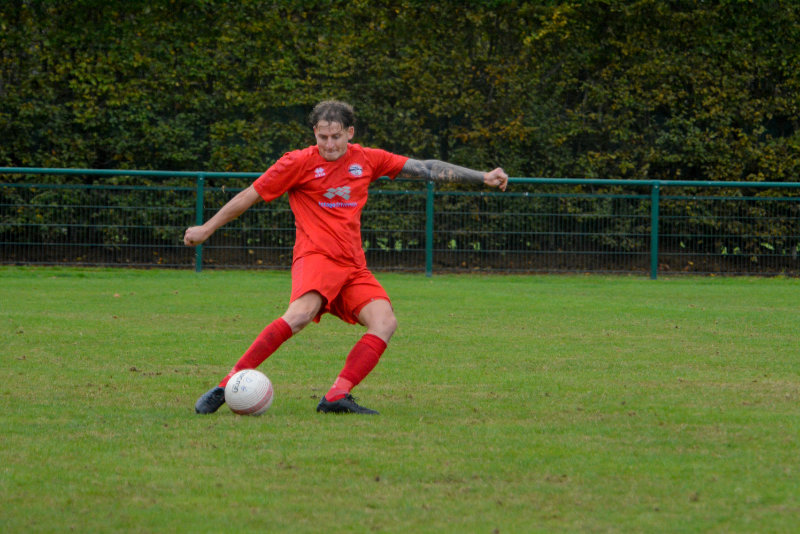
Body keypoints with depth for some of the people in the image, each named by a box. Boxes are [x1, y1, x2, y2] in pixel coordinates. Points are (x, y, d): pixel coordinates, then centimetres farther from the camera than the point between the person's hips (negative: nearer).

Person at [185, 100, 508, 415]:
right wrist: (206, 229, 11)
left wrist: (482, 177, 14)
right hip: (316, 256, -5)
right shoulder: (299, 163, 2)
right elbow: (251, 196, 9)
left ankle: (336, 397, -25)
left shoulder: (367, 160, 13)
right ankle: (227, 385, -33)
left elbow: (425, 168, 16)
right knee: (301, 313, -33)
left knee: (385, 322, -19)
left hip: (353, 265, 6)